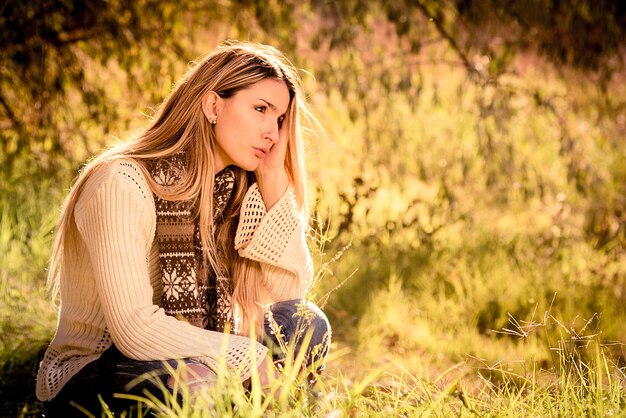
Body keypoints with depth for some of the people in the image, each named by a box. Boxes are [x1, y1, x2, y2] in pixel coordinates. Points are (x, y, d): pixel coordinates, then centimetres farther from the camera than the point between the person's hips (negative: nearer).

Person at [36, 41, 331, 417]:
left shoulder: (235, 187, 1)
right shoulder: (122, 183, -21)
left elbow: (290, 293, -6)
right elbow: (136, 329, -27)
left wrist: (274, 177, -11)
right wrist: (254, 359, -24)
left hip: (185, 358, 7)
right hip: (89, 379, -6)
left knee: (306, 324, -13)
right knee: (198, 388, -36)